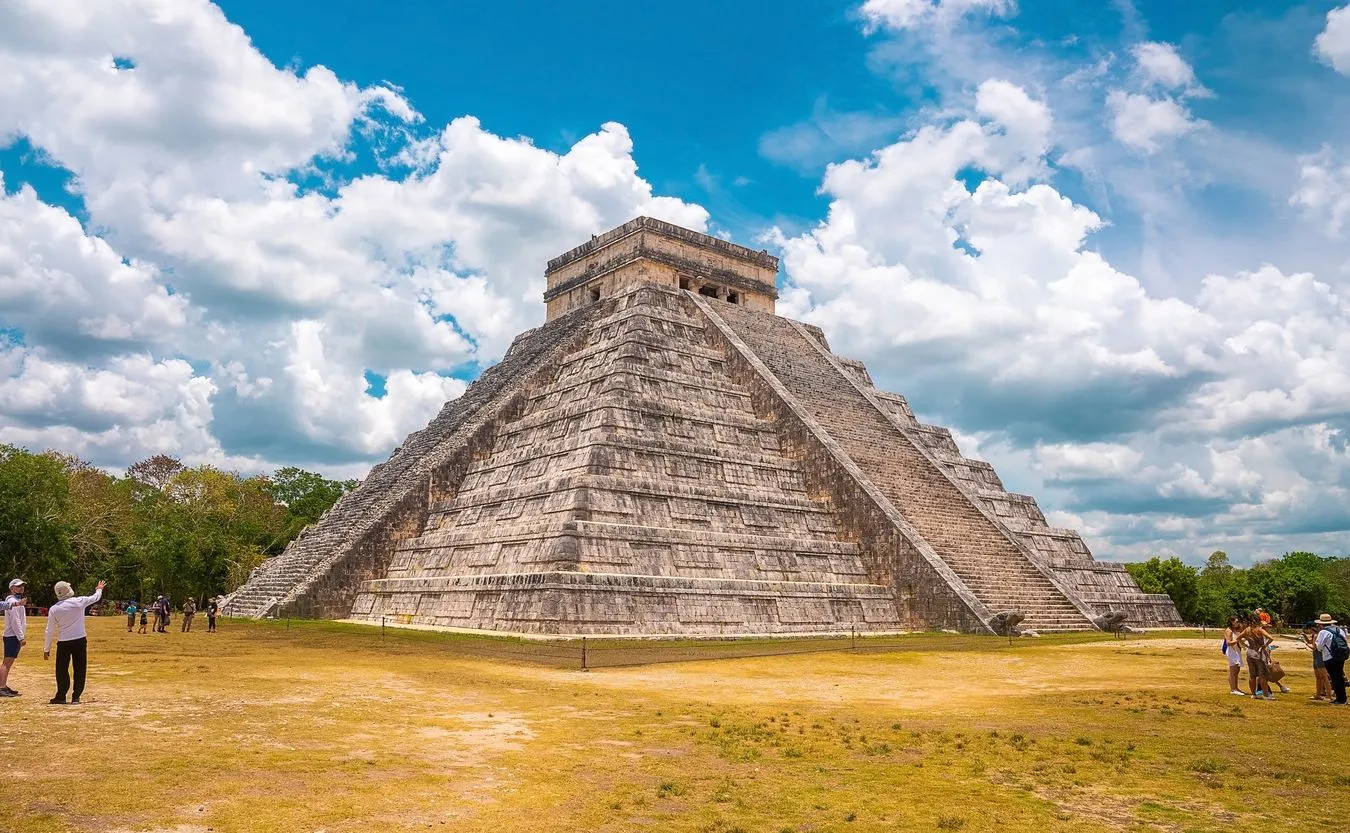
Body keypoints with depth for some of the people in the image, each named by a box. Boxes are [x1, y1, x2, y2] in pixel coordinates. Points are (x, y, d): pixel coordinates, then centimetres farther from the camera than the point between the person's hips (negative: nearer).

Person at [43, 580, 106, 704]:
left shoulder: (54, 609, -5)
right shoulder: (80, 601, -7)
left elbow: (50, 631, -1)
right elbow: (96, 597, 13)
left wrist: (46, 648, 8)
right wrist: (99, 589, 36)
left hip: (63, 643, 0)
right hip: (80, 641, 0)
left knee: (62, 670, 10)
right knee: (79, 670, 8)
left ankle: (61, 697, 11)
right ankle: (76, 697, 10)